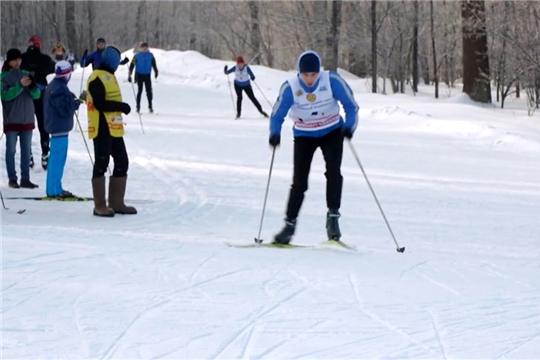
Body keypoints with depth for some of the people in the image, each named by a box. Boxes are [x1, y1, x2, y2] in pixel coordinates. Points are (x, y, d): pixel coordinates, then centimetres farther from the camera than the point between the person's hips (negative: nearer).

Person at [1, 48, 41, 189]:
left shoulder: (26, 74, 8)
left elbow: (37, 95, 4)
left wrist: (33, 86, -18)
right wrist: (20, 86, -26)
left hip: (27, 118, 4)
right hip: (11, 119, -4)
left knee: (26, 150, 6)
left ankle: (25, 178, 10)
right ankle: (12, 179, 2)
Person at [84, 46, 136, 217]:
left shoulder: (108, 76, 17)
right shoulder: (97, 78, -14)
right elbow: (100, 103, -21)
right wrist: (122, 106, -17)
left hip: (114, 128, 10)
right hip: (102, 129, -10)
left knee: (122, 163, 12)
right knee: (101, 164, -5)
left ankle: (116, 203, 18)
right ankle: (100, 206, -1)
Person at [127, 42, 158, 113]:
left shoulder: (150, 55, 1)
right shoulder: (137, 56, -6)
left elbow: (154, 64, 14)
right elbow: (132, 65, -6)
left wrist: (156, 72, 17)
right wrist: (129, 75, -10)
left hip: (147, 75, 2)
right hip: (139, 75, -2)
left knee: (149, 91, -2)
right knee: (139, 91, 0)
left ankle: (150, 106, 6)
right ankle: (138, 107, 6)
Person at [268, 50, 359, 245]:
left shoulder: (332, 81, -22)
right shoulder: (290, 87, -21)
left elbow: (351, 105, -13)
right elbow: (277, 114, -13)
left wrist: (349, 126, -30)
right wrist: (275, 133, -32)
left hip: (332, 132, 0)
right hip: (304, 135, 0)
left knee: (333, 172, -21)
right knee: (299, 181, -4)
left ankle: (333, 216, -12)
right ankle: (290, 224, 6)